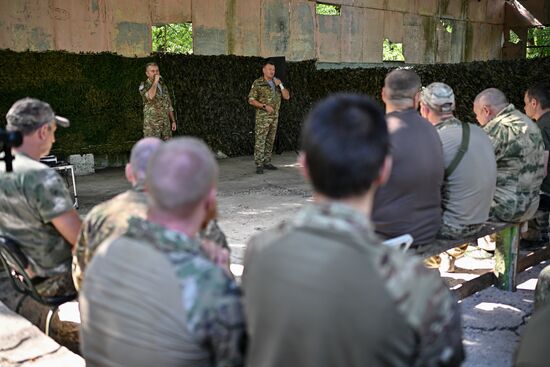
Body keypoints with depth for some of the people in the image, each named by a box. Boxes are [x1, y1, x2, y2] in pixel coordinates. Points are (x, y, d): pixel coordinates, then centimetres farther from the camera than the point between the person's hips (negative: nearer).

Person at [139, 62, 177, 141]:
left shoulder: (163, 85, 14)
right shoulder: (144, 86, -4)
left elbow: (169, 105, 19)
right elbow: (150, 96, -28)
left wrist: (173, 121, 13)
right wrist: (155, 81, -17)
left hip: (166, 123, 6)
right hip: (152, 124, -6)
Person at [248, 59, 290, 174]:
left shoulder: (277, 82, 12)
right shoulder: (258, 83, -4)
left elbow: (287, 96, 7)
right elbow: (251, 100, -8)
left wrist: (280, 85, -6)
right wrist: (265, 106, -16)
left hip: (275, 116, 6)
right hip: (262, 116, -6)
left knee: (270, 141, 9)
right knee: (260, 141, -8)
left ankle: (267, 162, 17)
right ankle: (259, 165, -8)